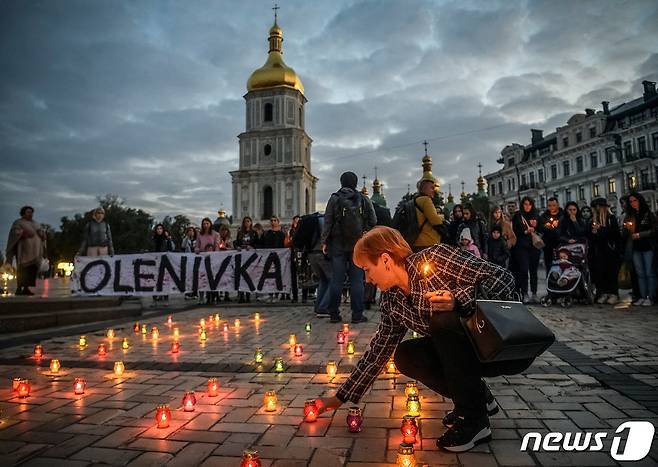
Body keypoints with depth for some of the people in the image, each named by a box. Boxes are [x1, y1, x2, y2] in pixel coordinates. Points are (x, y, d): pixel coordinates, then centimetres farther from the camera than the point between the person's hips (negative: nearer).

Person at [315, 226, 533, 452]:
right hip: (469, 351, 7)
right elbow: (377, 353, 7)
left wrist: (458, 301, -36)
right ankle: (479, 397, 13)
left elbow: (503, 278, -21)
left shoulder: (436, 258, -20)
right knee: (405, 356, -8)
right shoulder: (392, 302, 1)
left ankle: (474, 420, -12)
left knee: (443, 320, -29)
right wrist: (341, 397, 10)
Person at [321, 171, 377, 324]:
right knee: (357, 280, 4)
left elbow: (328, 222, -3)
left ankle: (334, 314, 8)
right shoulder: (363, 199, 3)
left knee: (336, 280, 4)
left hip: (338, 244, 0)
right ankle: (357, 315, 5)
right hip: (358, 245, 1)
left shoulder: (334, 199, -1)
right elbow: (373, 222, 4)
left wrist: (324, 241, 2)